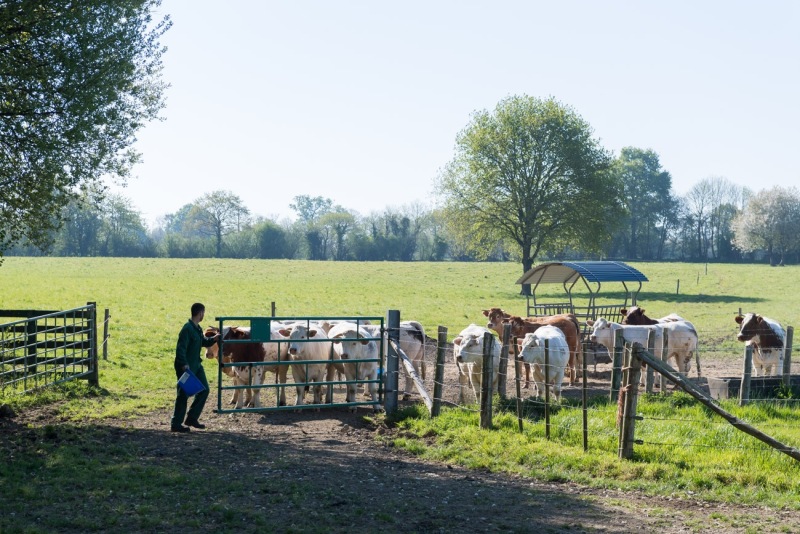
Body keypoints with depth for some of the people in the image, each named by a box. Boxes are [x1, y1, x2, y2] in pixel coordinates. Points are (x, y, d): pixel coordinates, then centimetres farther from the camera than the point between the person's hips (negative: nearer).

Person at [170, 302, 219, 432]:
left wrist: (213, 339, 6)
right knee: (183, 395, -3)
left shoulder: (197, 328, 10)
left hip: (196, 365, 9)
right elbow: (180, 348, -24)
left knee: (204, 389, 11)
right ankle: (176, 424, 7)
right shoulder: (187, 329, -19)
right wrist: (184, 364, -31)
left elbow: (203, 342, 24)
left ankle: (192, 418, 20)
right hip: (186, 367, -9)